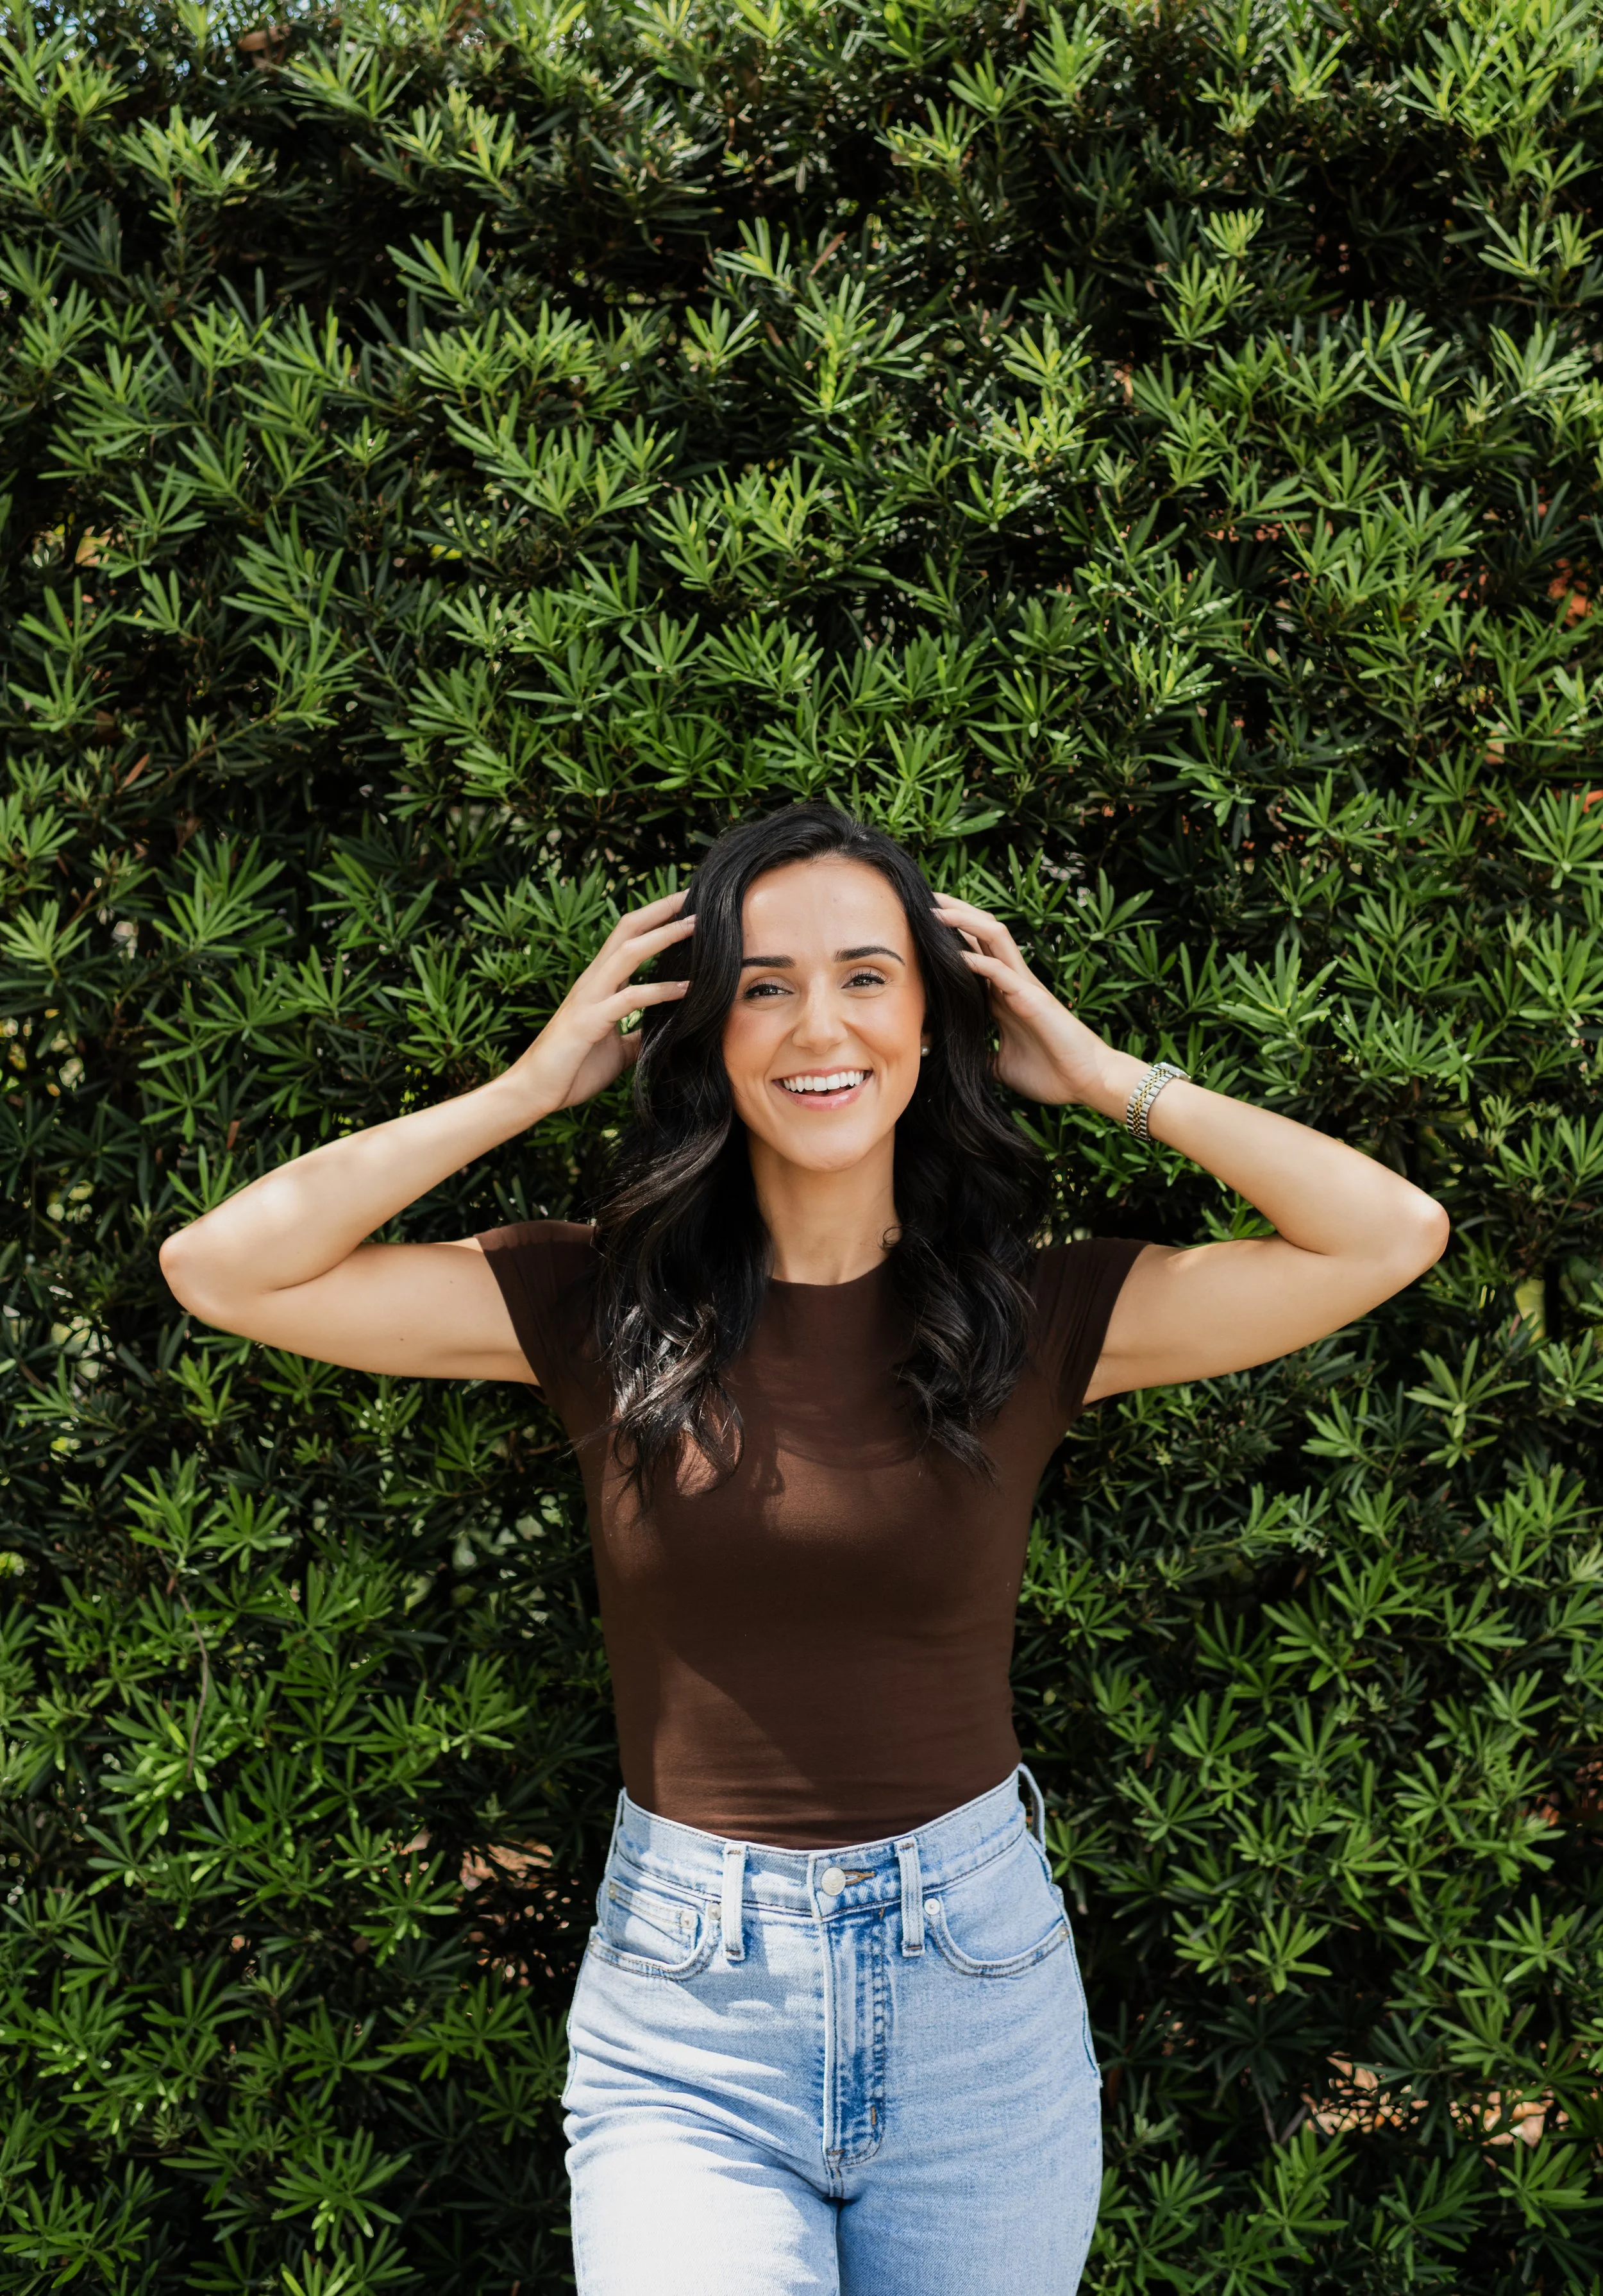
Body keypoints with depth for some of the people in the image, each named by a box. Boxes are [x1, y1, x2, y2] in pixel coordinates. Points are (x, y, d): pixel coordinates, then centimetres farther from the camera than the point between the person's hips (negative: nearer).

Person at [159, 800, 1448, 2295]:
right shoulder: (603, 1308, -4)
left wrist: (1105, 1080, -5)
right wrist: (532, 1087, -10)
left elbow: (1394, 1236, -9)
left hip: (979, 1990, 1)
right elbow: (220, 1269, -9)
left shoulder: (1030, 1317, -4)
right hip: (685, 2024, -1)